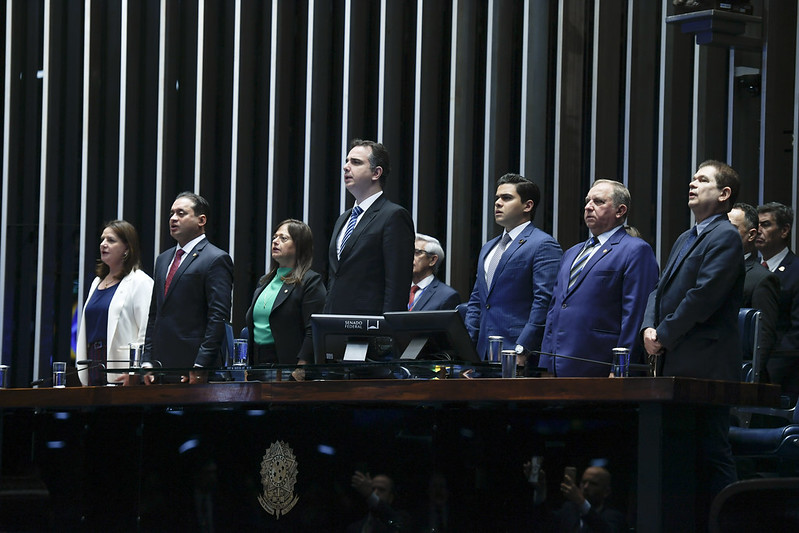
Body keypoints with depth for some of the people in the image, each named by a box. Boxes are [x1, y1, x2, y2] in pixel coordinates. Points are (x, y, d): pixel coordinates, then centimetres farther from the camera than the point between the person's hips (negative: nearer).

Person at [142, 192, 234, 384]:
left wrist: (200, 366, -17)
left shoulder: (216, 260, -5)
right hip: (160, 366, 7)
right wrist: (147, 361, 11)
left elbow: (219, 317, -12)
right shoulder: (163, 259, 20)